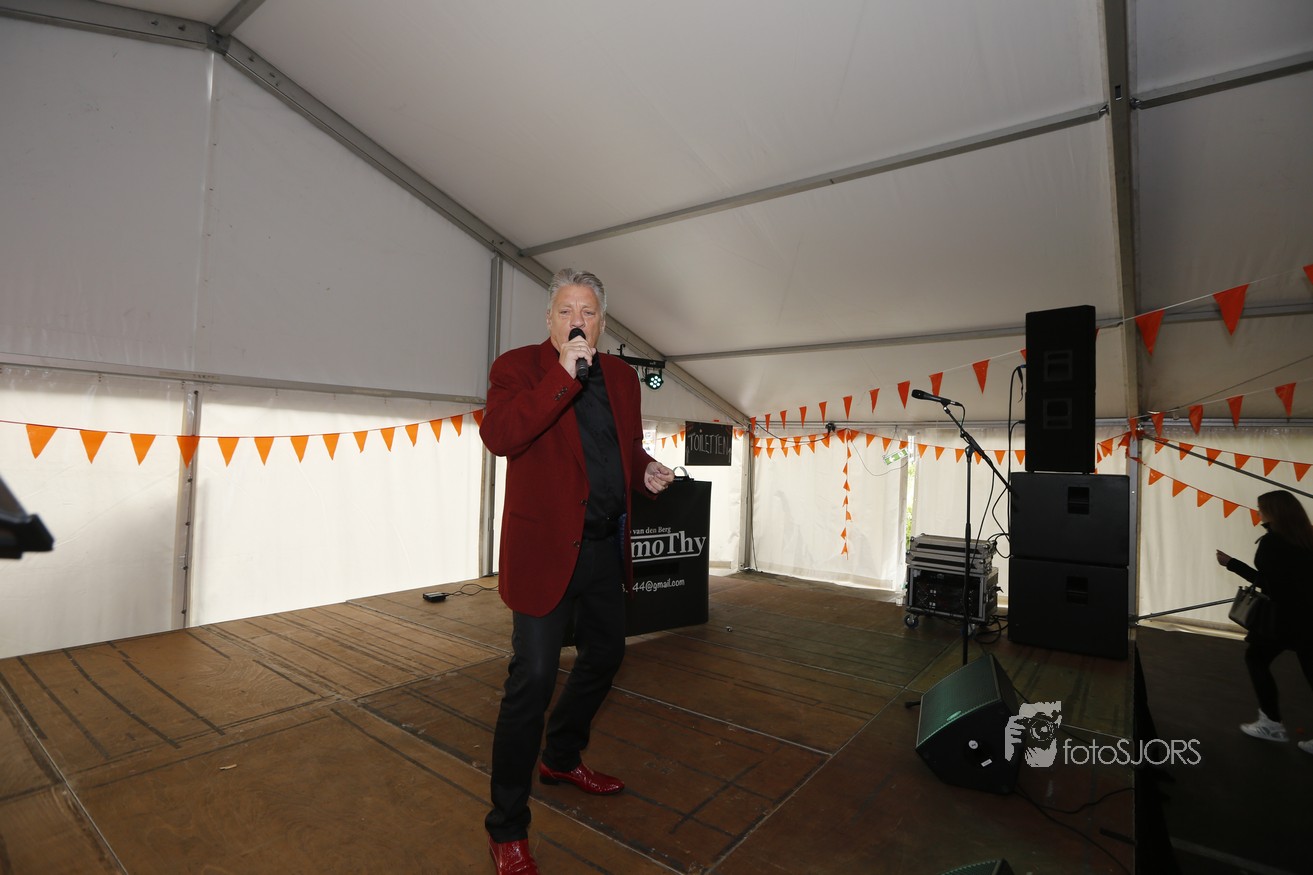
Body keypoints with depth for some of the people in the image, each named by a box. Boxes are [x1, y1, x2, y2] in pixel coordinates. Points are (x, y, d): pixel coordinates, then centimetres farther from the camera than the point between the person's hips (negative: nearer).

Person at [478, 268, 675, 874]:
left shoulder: (621, 376, 11)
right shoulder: (517, 367, -6)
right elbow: (499, 436, -24)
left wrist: (646, 471, 0)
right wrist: (564, 373, -29)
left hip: (606, 546, 7)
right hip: (546, 546, -6)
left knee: (605, 654, 20)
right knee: (533, 678, -2)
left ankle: (561, 759, 46)